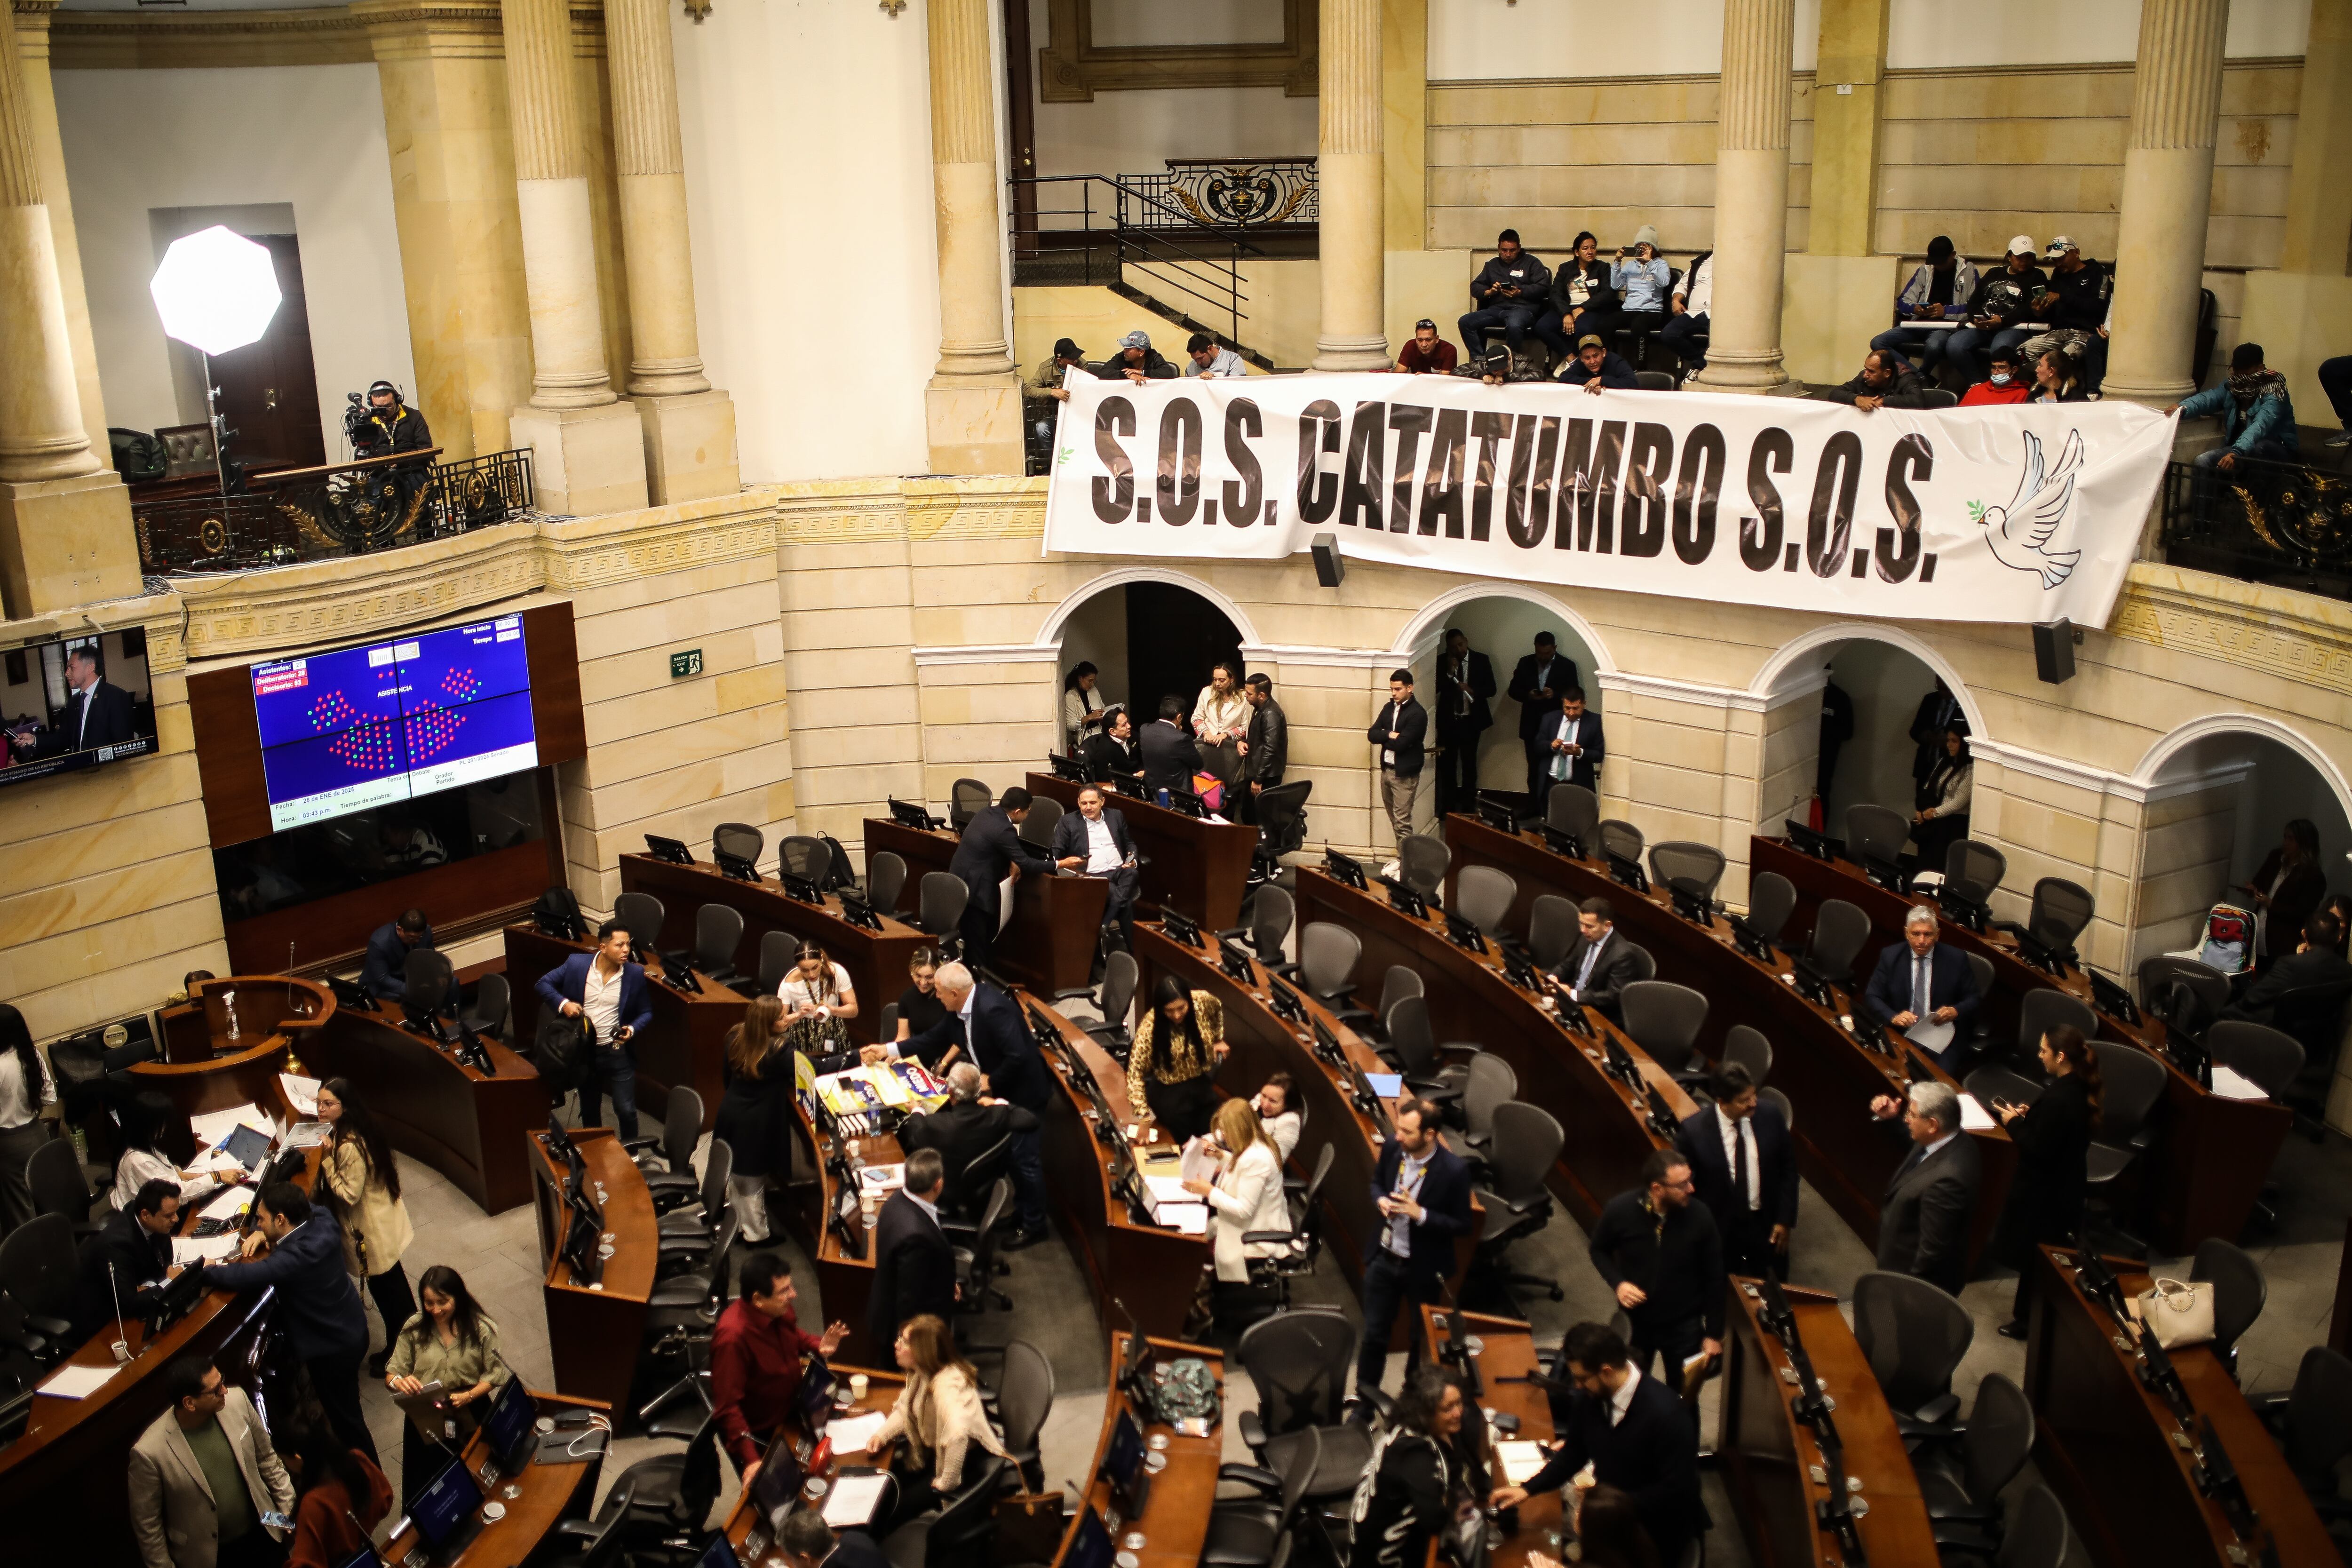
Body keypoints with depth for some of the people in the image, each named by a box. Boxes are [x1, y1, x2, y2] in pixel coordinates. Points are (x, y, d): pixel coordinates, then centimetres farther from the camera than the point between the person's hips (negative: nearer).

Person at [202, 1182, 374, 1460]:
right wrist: (260, 1233, -8)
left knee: (346, 1419, 11)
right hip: (351, 1327, 9)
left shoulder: (297, 1255, -37)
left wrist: (208, 1270, -21)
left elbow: (247, 1276, -39)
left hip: (332, 1348, -9)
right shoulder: (321, 1220, -12)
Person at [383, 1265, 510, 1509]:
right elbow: (391, 1375, 0)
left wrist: (469, 1396, -19)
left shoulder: (480, 1328, -5)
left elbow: (494, 1374, -2)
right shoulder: (414, 1328, -2)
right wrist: (398, 1381, -24)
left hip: (470, 1418, -1)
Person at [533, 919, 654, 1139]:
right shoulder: (576, 964, -9)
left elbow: (646, 1013, 1)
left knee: (626, 1110, 0)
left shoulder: (635, 974, -9)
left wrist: (632, 1029, -19)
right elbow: (543, 984, 1)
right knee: (589, 1110, 17)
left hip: (618, 1052, -1)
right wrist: (562, 1003, -16)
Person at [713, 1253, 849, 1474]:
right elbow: (727, 1408, -33)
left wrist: (819, 1346, -6)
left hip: (792, 1413, 7)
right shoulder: (732, 1337, -34)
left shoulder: (779, 1310, -11)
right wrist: (751, 1460, -40)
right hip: (761, 1437, -7)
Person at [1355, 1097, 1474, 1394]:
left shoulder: (1454, 1170, -26)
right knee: (1374, 1333, 16)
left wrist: (1420, 1214, -30)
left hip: (1424, 1268, -3)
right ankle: (1364, 1396, 37)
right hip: (1384, 1259, 3)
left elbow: (1463, 1226, -16)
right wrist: (1380, 1200, -15)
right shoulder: (1392, 1148, -12)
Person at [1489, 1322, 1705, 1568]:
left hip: (1657, 1530, -5)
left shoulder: (1665, 1413, -25)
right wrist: (1527, 1489, -1)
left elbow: (1677, 1490, -20)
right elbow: (1574, 1452, 8)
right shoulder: (1588, 1396, -9)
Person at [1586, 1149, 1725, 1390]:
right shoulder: (1620, 1210, -22)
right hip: (1634, 1322, 1)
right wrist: (1617, 1283, -17)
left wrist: (1714, 1333, -4)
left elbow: (1714, 1278, -8)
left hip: (1684, 1326, 0)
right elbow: (1598, 1250, 0)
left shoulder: (1700, 1216, -21)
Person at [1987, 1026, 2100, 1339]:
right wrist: (2029, 1116, 2)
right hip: (2066, 1184, 9)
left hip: (2044, 1192, -9)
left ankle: (2025, 1318, 26)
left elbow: (2038, 1151, -28)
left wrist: (2014, 1122, -16)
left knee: (2029, 1253, 10)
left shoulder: (2058, 1099, -32)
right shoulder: (2080, 1090, -4)